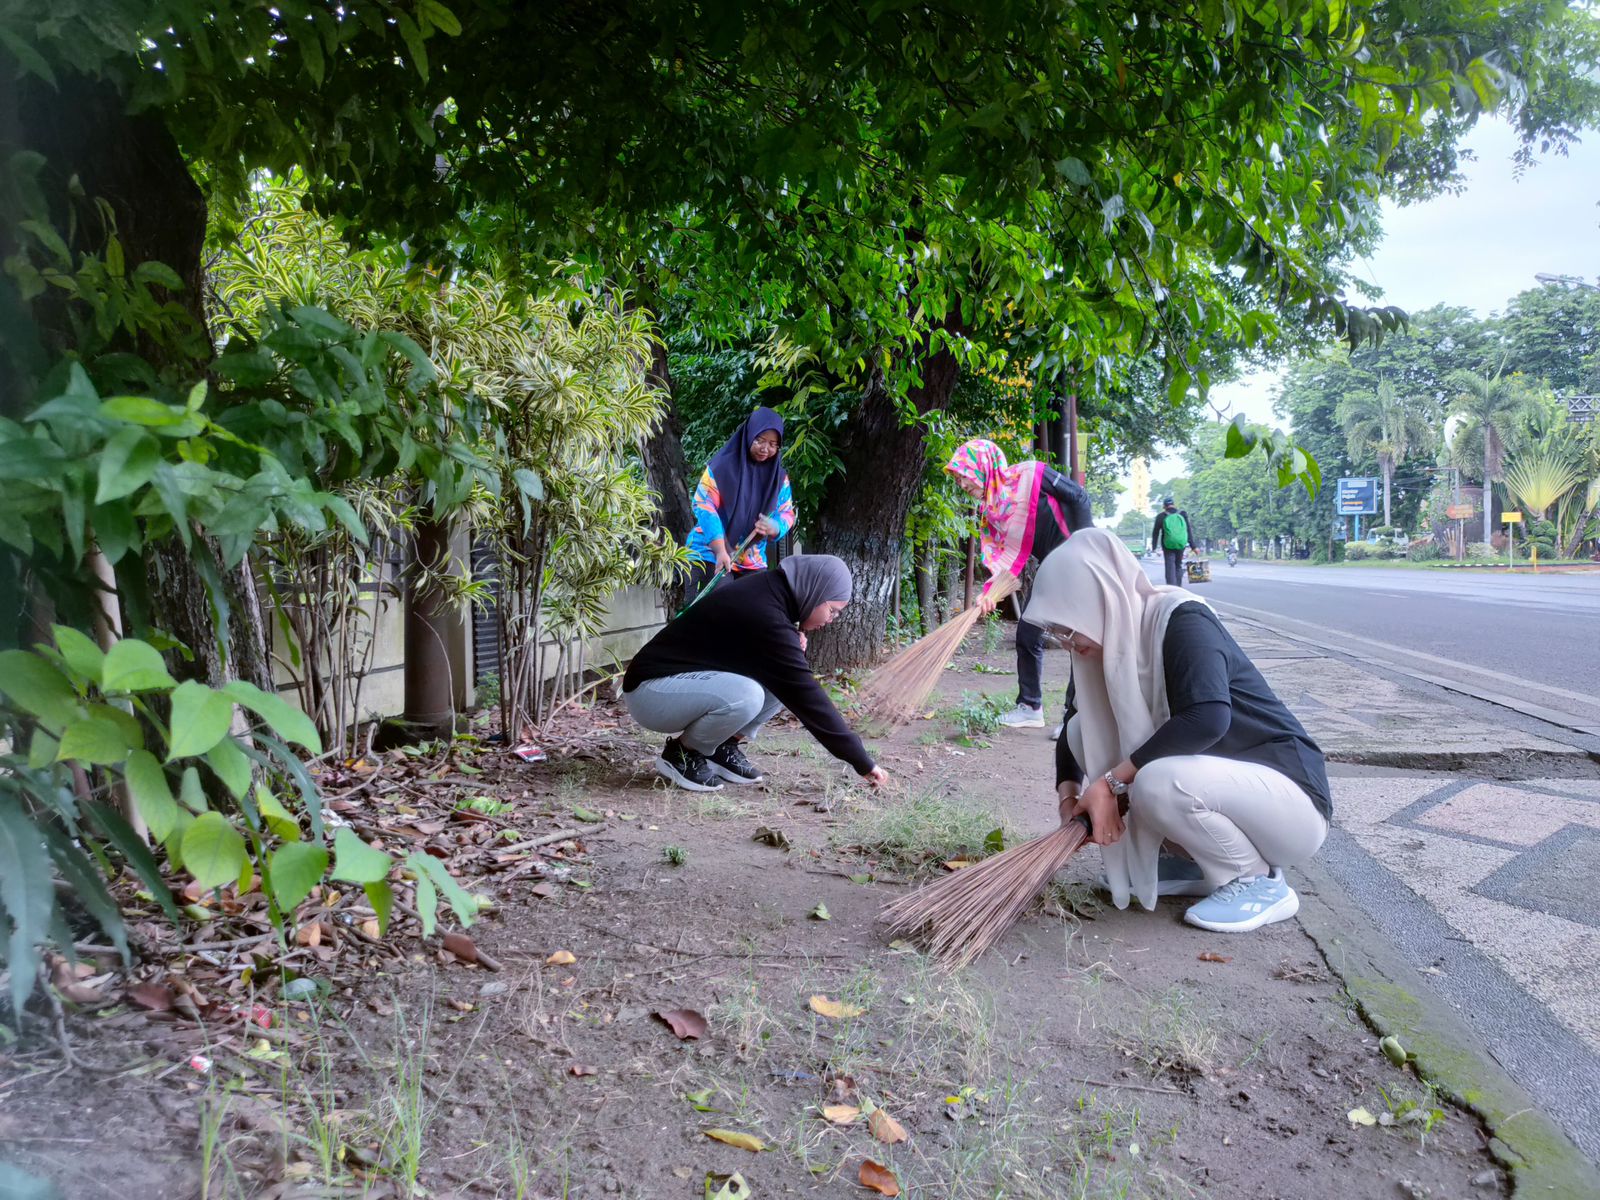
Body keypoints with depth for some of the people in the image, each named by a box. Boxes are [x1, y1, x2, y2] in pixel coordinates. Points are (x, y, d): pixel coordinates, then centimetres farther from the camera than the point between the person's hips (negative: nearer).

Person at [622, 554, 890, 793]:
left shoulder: (763, 588, 0)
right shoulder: (766, 618, -27)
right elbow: (807, 697, -25)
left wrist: (794, 639, -4)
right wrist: (863, 763, -20)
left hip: (685, 680, 9)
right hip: (649, 690, -9)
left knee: (781, 680, -2)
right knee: (743, 694, -35)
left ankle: (722, 748, 6)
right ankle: (681, 753, -8)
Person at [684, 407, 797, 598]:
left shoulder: (779, 477, 7)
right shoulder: (722, 466, -7)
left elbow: (787, 513, 9)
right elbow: (704, 506, -14)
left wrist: (775, 527, -17)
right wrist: (720, 551, -25)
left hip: (753, 562, 4)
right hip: (710, 557, -4)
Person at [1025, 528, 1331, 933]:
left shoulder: (1181, 620, -22)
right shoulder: (1113, 644, 1)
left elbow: (1208, 716, -38)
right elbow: (1073, 724, 11)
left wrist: (1110, 782, -31)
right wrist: (1069, 797, -6)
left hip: (1290, 798, -8)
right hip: (1217, 779, 8)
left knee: (1158, 783, -35)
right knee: (1083, 730, -3)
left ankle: (1260, 882, -6)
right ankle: (1198, 865, 7)